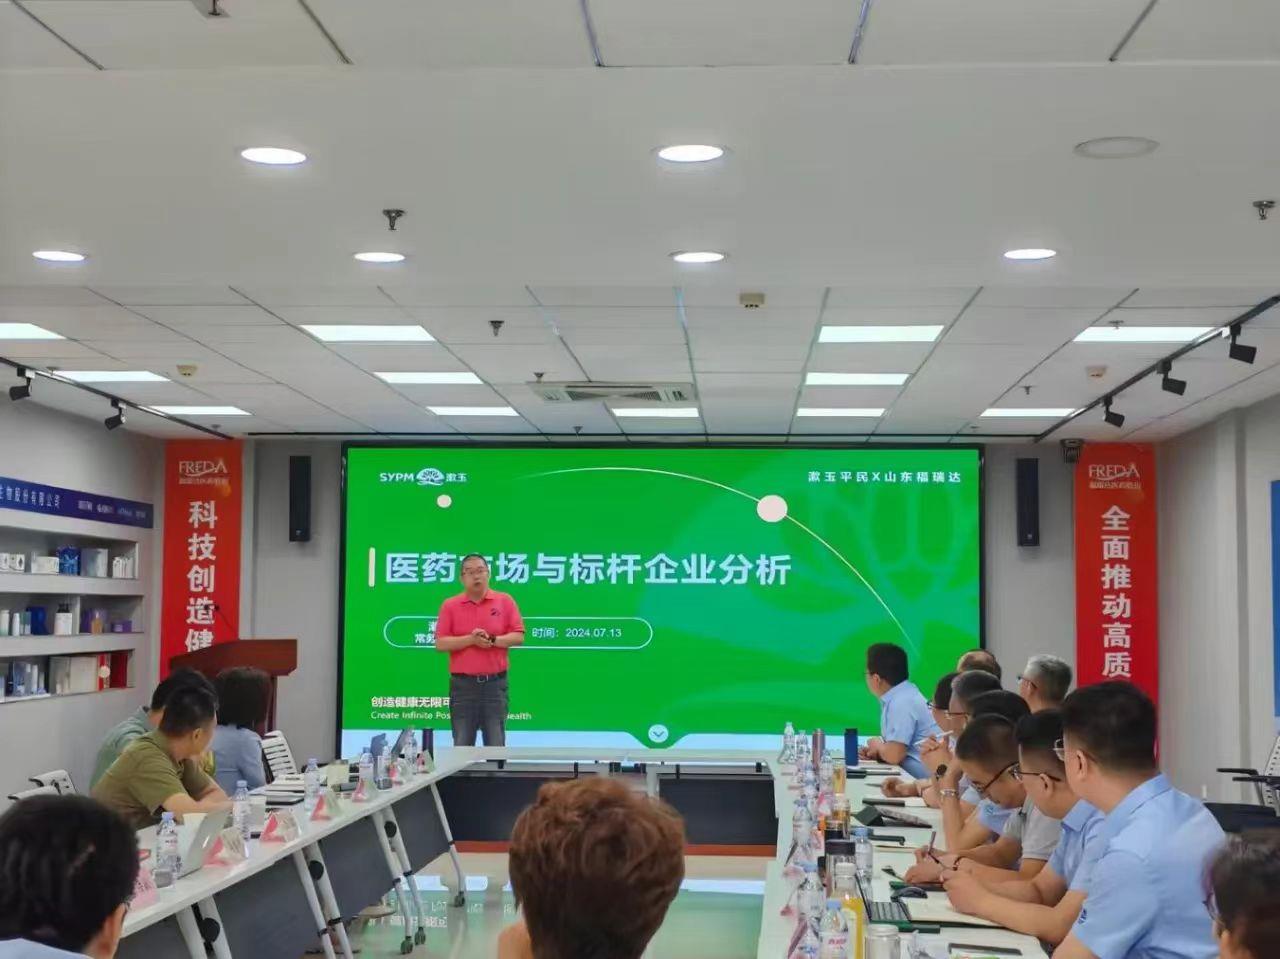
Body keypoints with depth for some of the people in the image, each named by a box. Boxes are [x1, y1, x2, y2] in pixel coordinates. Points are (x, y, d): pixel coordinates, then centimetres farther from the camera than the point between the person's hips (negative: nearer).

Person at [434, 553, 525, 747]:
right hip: (463, 683, 0)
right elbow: (441, 643, -2)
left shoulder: (505, 601, 5)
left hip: (495, 683, 0)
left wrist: (493, 640, -14)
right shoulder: (450, 605, 4)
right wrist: (470, 639, -14)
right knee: (462, 745, 2)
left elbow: (518, 636, 1)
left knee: (496, 745, 2)